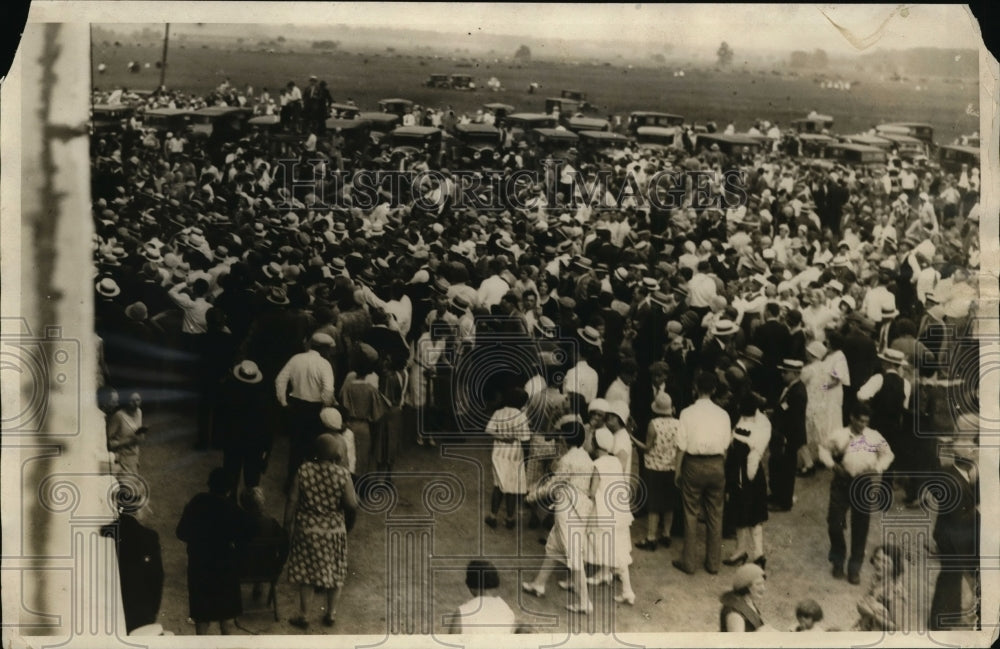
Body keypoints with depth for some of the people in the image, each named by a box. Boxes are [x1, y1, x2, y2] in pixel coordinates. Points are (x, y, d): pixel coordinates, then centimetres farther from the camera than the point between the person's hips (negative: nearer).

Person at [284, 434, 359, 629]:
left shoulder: (303, 470, -11)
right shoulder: (342, 474, -14)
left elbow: (292, 501, -8)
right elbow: (351, 505, -14)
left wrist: (288, 524, 4)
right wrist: (349, 524, 4)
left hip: (307, 529, 0)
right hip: (334, 530, 0)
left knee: (306, 571, 15)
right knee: (335, 572, 17)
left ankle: (303, 615, 22)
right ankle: (331, 614, 28)